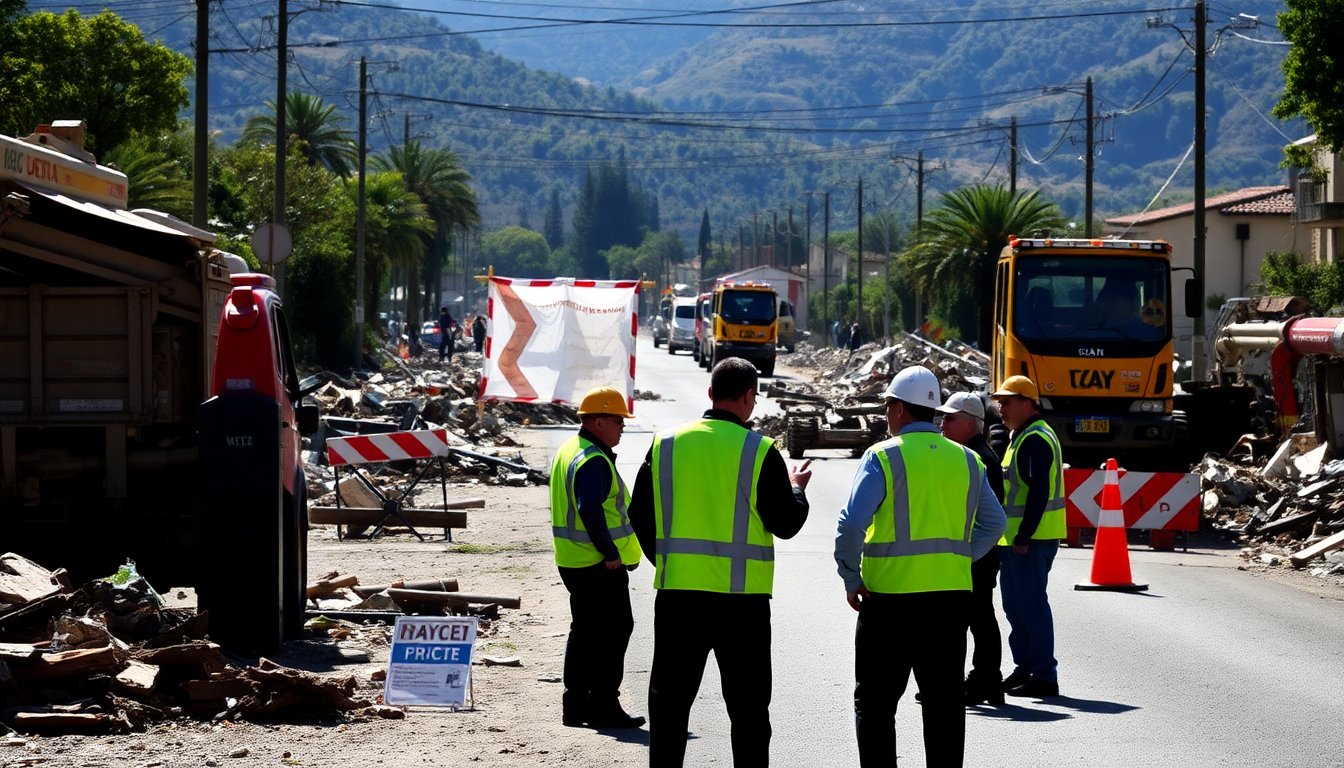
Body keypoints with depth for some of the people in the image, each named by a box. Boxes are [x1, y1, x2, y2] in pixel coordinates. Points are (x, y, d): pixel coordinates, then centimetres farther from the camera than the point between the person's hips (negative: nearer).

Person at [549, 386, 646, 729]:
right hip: (600, 566, -10)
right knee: (614, 631, -5)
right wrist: (611, 553, -22)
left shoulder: (569, 451, 16)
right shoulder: (594, 461, -17)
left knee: (584, 632, 15)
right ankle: (603, 706, -4)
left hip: (573, 561, 10)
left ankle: (575, 706, 18)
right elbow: (591, 511, -26)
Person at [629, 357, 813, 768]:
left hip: (677, 592, 3)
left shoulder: (665, 444, 3)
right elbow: (786, 523, -4)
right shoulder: (759, 450, -8)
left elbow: (639, 514, 9)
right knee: (747, 704, 6)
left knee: (670, 699, 10)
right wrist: (796, 488, 17)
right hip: (742, 596, -3)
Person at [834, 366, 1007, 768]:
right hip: (952, 595, 4)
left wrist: (851, 578, -6)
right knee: (944, 701, 10)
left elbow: (851, 523, -17)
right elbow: (994, 523, 14)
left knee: (875, 703, 5)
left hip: (890, 597, -4)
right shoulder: (966, 460, 8)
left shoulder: (883, 456, -8)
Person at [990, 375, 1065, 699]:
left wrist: (1024, 537, -24)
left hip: (1030, 540, -11)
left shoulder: (1035, 439, -15)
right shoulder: (1021, 436, 18)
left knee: (1031, 605, -7)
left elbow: (1038, 492, -23)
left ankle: (1044, 676, -4)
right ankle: (1025, 668, 25)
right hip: (1018, 538, 11)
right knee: (1015, 603, 16)